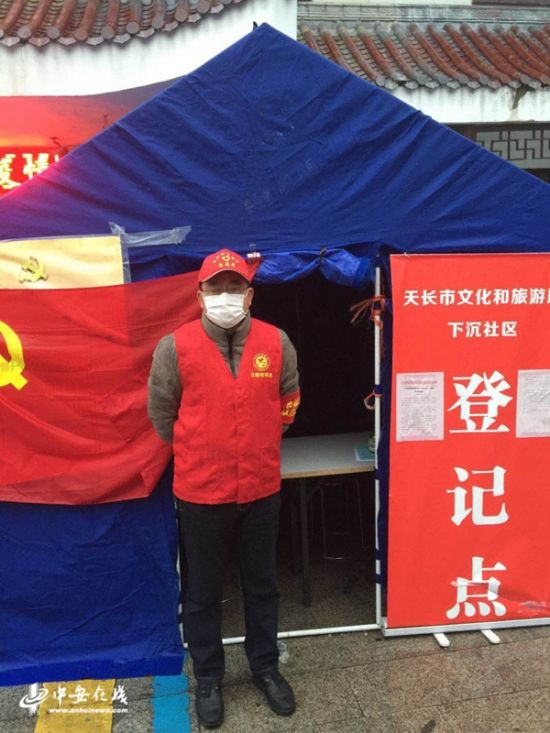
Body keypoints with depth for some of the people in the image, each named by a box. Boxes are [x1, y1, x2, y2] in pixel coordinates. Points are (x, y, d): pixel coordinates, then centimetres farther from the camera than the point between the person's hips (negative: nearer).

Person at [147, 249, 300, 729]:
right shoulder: (175, 348, -11)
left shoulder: (276, 342, -4)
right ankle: (208, 679, 35)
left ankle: (266, 668, 40)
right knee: (204, 590, 14)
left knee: (262, 584, 19)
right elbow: (162, 415, 1)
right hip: (200, 493, -2)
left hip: (262, 489, 2)